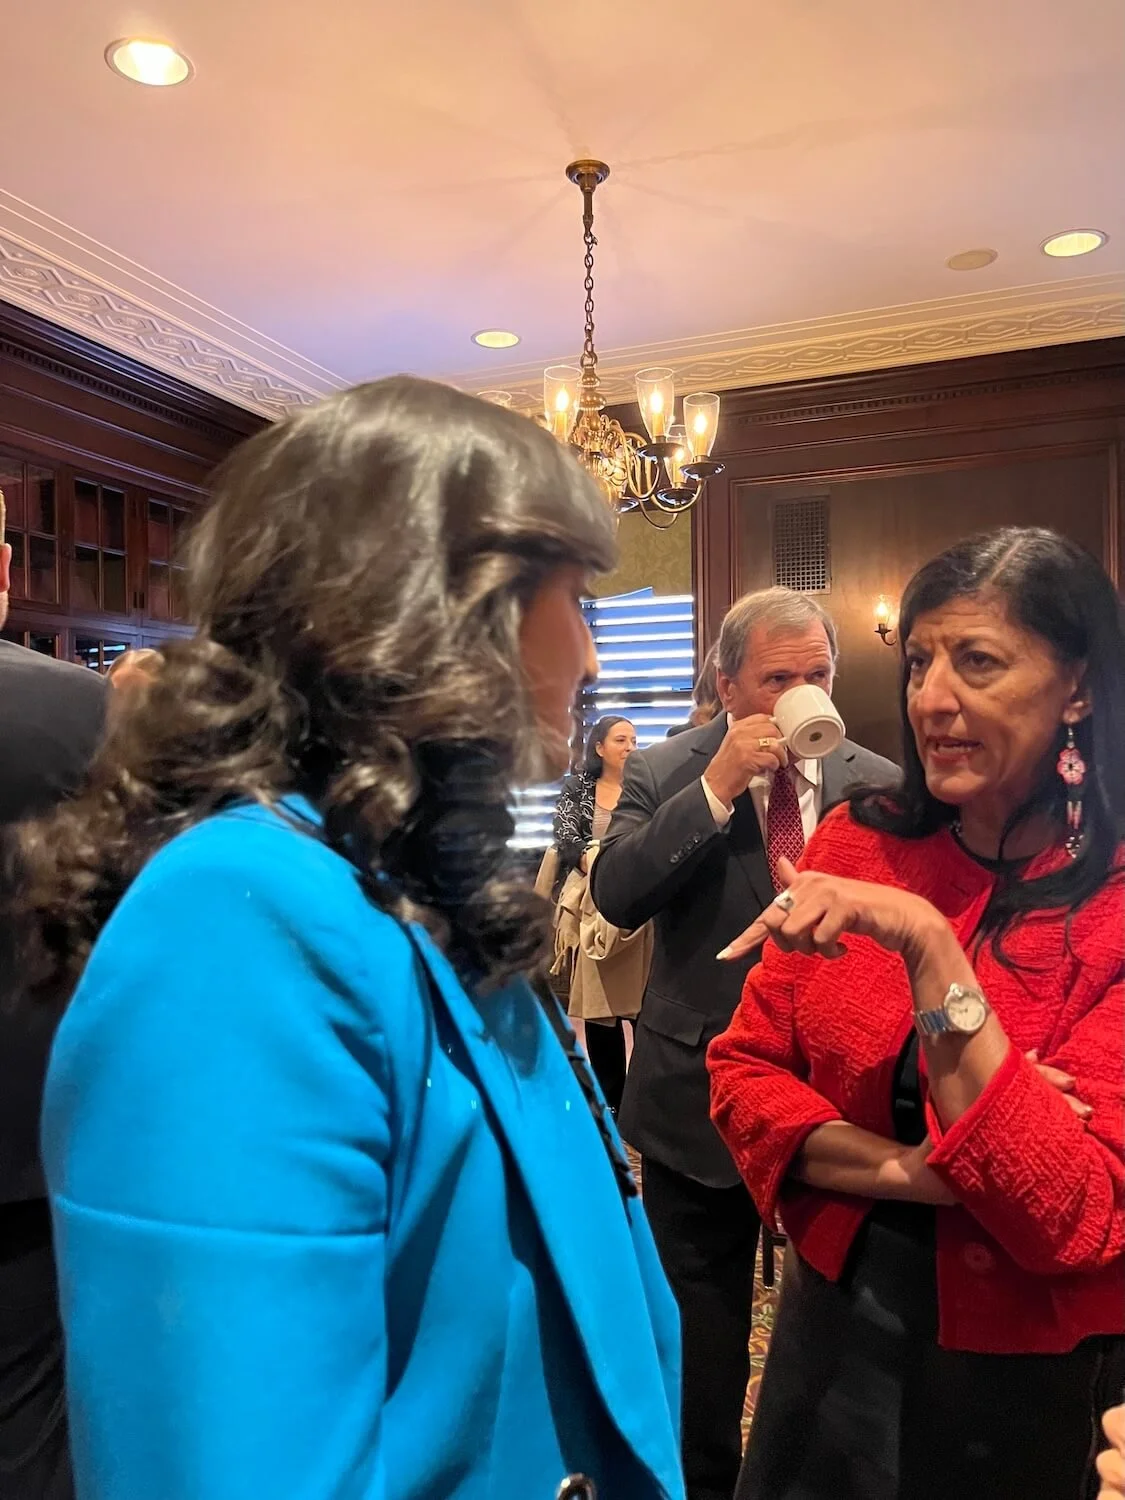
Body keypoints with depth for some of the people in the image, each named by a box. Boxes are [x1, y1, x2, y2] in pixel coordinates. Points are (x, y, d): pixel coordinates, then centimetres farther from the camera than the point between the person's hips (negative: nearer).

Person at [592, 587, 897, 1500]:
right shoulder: (665, 775, -6)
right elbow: (615, 897, -20)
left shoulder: (877, 785, -2)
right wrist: (717, 787, -24)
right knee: (707, 1327, 18)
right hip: (702, 1099, -1)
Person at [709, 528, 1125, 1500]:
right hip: (836, 1331, 3)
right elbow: (745, 1073, -5)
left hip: (1032, 1386, -2)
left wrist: (925, 943, -32)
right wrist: (903, 1170, -22)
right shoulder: (859, 845, -8)